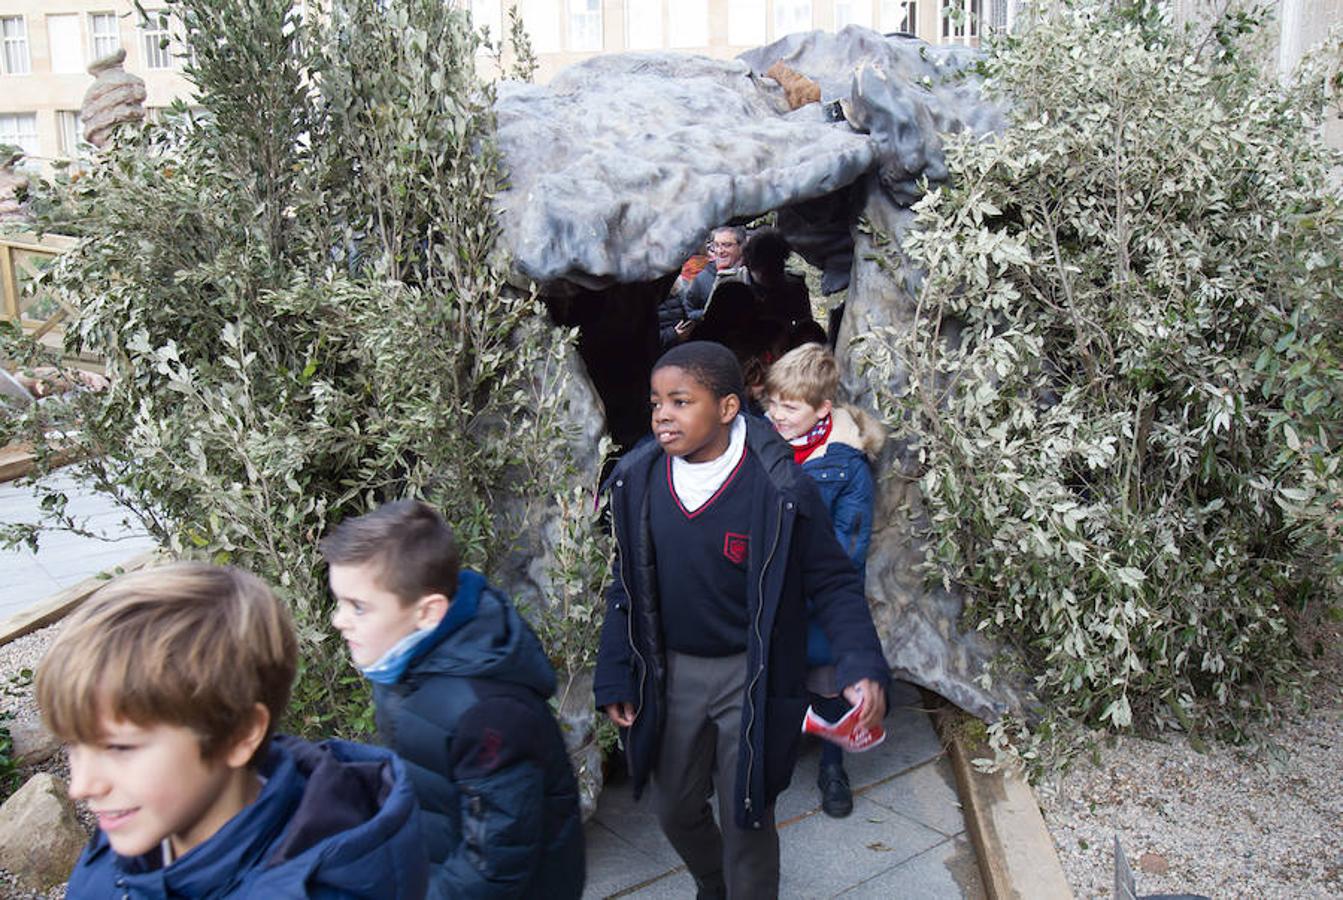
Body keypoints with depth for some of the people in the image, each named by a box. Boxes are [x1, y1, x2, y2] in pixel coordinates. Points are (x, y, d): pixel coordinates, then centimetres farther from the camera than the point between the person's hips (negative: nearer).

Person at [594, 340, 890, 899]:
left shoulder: (779, 488, -20)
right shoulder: (638, 479, -8)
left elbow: (832, 583, -12)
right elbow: (627, 586, 3)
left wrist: (864, 667, -26)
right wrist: (614, 677, 3)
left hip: (750, 676, -4)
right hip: (672, 672, 5)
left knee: (745, 817, 9)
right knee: (676, 809, 22)